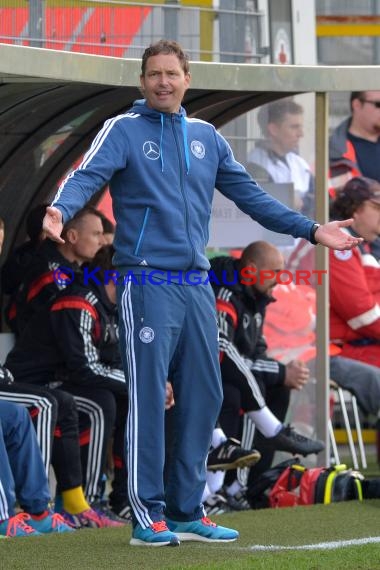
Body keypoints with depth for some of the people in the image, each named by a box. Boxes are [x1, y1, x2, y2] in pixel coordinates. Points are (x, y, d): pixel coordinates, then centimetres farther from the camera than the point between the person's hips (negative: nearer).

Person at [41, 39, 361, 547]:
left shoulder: (206, 138, 15)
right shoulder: (123, 130, -2)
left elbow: (250, 195, 21)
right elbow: (88, 176, -17)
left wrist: (310, 229, 18)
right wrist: (60, 210, -38)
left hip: (197, 288, 6)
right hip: (146, 284, -6)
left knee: (203, 398, 7)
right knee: (148, 398, -8)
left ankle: (186, 512, 16)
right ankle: (147, 517, -4)